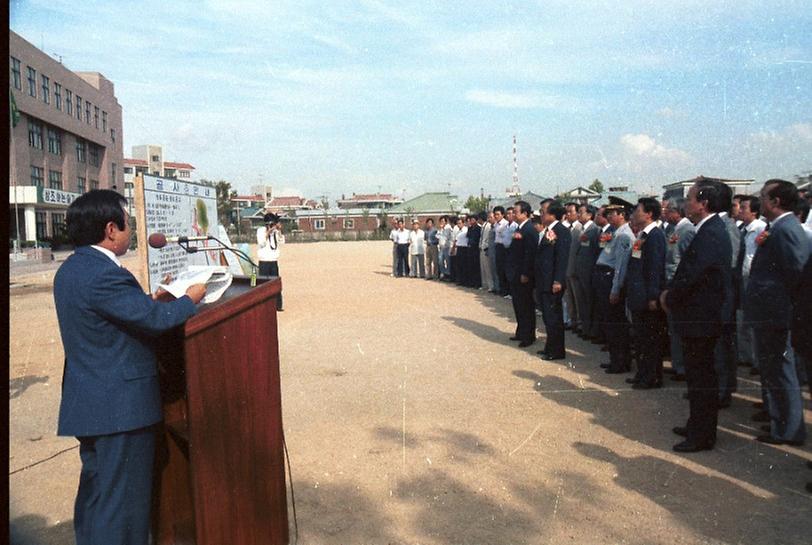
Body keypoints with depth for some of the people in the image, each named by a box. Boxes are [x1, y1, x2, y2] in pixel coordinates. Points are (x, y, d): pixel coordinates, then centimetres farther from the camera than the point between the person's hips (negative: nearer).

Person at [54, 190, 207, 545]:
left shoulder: (70, 270, 9)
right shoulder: (104, 275, -23)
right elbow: (157, 319, -23)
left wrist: (151, 300, 11)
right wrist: (190, 299, -7)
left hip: (87, 405, 10)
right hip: (120, 407, -10)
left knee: (94, 492, 22)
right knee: (122, 500, 2)